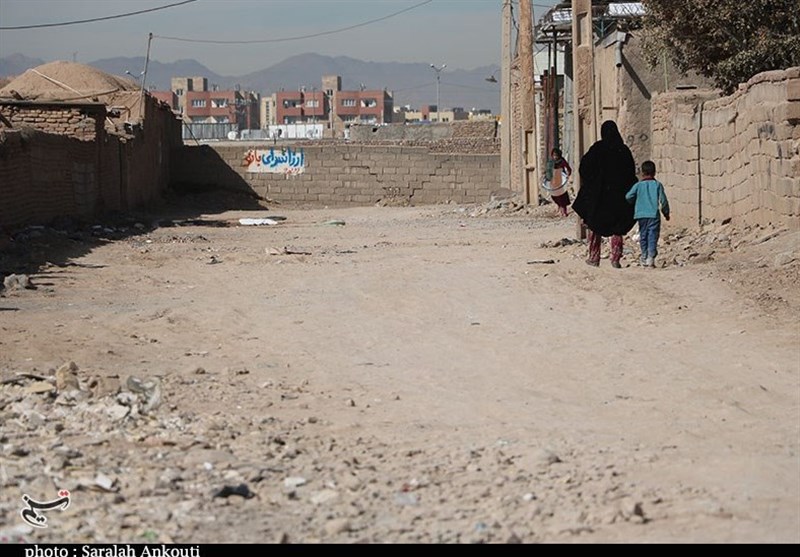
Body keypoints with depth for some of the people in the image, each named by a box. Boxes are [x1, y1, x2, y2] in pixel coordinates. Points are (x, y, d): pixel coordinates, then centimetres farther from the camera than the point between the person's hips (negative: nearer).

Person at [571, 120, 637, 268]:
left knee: (593, 225, 12)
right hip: (618, 194, 2)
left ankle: (594, 257, 10)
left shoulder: (597, 148, -9)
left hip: (597, 194, -2)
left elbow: (584, 169, -8)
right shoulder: (624, 150, 0)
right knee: (617, 228, 9)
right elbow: (631, 174, 3)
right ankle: (616, 259, 1)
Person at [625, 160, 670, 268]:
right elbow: (663, 200, 0)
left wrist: (633, 202, 20)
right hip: (654, 215, -2)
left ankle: (644, 257, 16)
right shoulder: (657, 185, -1)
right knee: (653, 236, -3)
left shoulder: (638, 185, 1)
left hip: (641, 215, 2)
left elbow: (628, 197, -3)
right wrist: (666, 212, 13)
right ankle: (651, 256, -16)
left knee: (643, 236, 12)